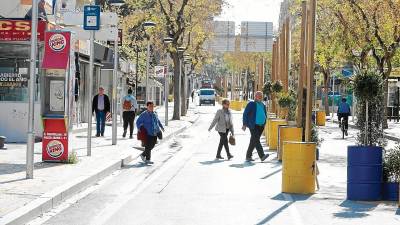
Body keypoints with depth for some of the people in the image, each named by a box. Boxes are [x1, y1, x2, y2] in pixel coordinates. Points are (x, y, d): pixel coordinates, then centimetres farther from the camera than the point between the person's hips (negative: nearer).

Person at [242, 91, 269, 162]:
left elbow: (265, 116, 26)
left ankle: (248, 156, 16)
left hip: (261, 126, 6)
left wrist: (264, 124, 15)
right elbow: (245, 114, -2)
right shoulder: (251, 104, -1)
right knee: (256, 140, -17)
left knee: (253, 141, 9)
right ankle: (262, 156, -27)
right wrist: (244, 124, -8)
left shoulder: (263, 106, 16)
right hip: (253, 125, -6)